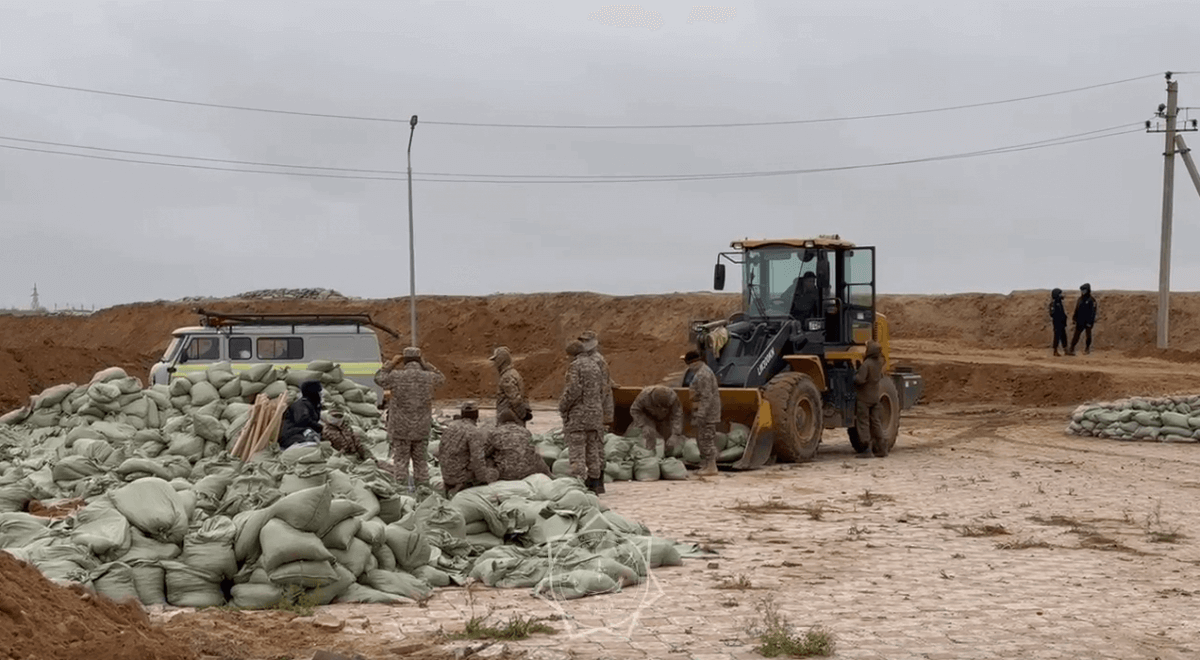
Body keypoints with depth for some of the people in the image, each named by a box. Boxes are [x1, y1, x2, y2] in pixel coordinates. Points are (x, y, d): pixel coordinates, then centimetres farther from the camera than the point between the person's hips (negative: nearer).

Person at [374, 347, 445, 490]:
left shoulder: (396, 376, -11)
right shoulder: (429, 377, -7)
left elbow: (379, 379, 7)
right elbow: (441, 378, 16)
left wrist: (391, 363, 11)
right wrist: (426, 365, 12)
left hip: (400, 428, -2)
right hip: (422, 428, 2)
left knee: (400, 460, 7)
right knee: (421, 460, 14)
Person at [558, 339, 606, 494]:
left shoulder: (575, 366, -10)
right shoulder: (594, 365, 15)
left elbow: (573, 391, -19)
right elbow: (601, 391, 18)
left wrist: (562, 406, -6)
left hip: (578, 414, -8)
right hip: (594, 415, 8)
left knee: (577, 452, -8)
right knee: (593, 450, 13)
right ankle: (594, 484, 18)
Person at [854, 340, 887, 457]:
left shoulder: (866, 364, -20)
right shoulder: (878, 363, 4)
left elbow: (860, 380, -27)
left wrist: (853, 377, -7)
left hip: (863, 398, -7)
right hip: (875, 397, 7)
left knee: (863, 423, -2)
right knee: (876, 422, 13)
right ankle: (881, 448, 16)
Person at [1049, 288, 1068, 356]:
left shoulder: (1060, 303, 14)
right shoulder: (1053, 304, -14)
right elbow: (1052, 314, -19)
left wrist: (1065, 323, 21)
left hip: (1062, 323, 9)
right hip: (1057, 323, -9)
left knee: (1064, 337, 9)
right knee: (1057, 337, -4)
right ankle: (1055, 351, 2)